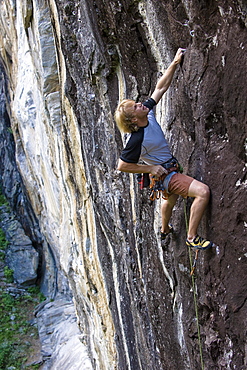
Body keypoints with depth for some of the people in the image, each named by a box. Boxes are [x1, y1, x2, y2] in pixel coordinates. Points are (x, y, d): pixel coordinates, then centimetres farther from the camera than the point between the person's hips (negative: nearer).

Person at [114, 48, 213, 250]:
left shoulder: (148, 113, -9)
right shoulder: (137, 140, -30)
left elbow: (161, 87, -2)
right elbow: (122, 166, -23)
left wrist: (175, 63, -9)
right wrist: (150, 168, -20)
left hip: (170, 170, 10)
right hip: (163, 175, -10)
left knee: (171, 199, 35)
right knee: (203, 191, -23)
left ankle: (165, 229, 63)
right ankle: (192, 237, -13)